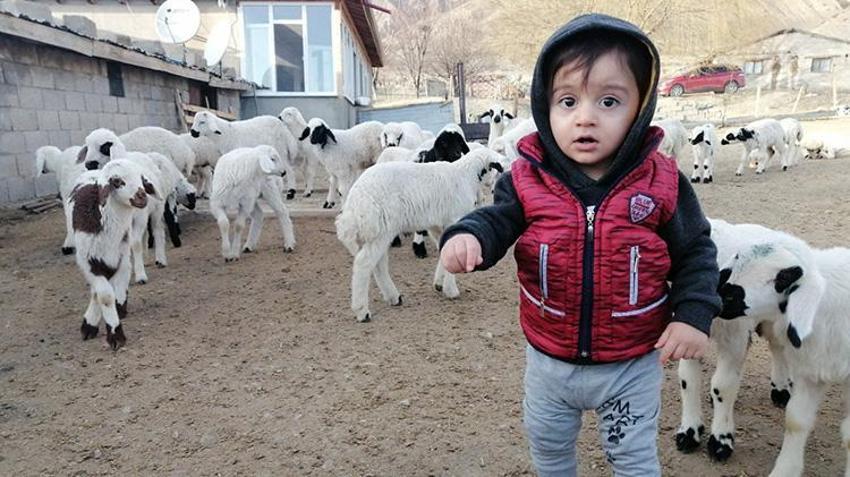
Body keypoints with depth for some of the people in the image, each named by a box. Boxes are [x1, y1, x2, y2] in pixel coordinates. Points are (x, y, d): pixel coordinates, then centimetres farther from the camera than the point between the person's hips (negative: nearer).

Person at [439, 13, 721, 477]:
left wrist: (693, 314, -15)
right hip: (549, 360, 2)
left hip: (632, 365, -1)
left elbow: (695, 252, -5)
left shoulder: (661, 183, -15)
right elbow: (497, 221, -10)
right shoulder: (527, 179, -15)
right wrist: (468, 236, -32)